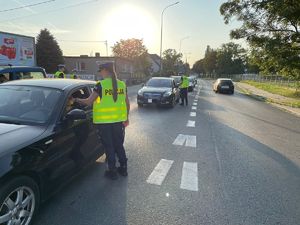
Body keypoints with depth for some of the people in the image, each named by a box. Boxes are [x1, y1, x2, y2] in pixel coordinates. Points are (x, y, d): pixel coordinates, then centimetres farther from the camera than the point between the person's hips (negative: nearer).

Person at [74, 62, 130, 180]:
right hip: (118, 120, 5)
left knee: (109, 146, 8)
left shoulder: (101, 85, -11)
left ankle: (112, 171, 18)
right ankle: (123, 168, 28)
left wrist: (76, 100, 7)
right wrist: (126, 118, 18)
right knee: (119, 144, 18)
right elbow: (127, 103, 7)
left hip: (104, 121, -4)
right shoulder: (122, 84, 3)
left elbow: (89, 101, -9)